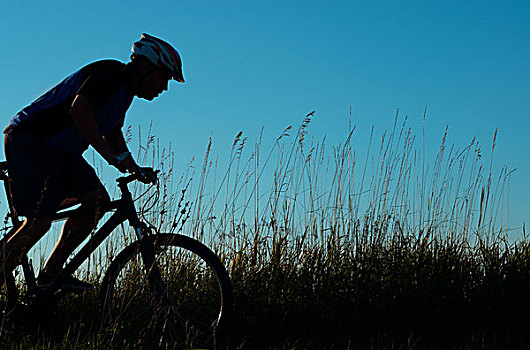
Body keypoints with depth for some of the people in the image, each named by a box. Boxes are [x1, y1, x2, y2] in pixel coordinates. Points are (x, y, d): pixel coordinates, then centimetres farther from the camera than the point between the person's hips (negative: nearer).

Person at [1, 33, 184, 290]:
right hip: (29, 142, -10)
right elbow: (79, 108, -32)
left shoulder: (127, 88, 15)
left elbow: (112, 131, 27)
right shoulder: (112, 73, -17)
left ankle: (51, 273, 2)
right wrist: (109, 154, -35)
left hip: (60, 152, 10)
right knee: (39, 222, -16)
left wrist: (131, 166, 15)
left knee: (97, 200, -3)